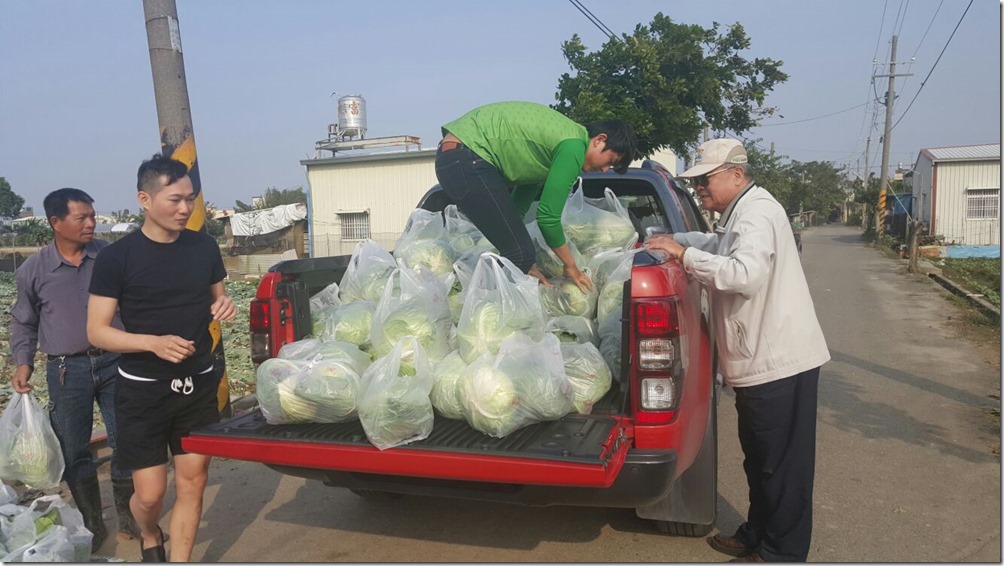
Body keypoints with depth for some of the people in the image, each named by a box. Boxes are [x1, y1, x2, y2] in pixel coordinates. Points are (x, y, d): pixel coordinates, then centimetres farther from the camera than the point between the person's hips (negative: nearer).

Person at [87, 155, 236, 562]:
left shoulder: (204, 247, 1)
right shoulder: (116, 258, -10)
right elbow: (96, 332, -9)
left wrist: (224, 306, -8)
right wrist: (154, 342, -26)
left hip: (198, 385, 4)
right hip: (143, 390, -3)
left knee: (193, 482, 7)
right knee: (150, 493, 3)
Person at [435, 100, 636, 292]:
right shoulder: (573, 146, -11)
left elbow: (518, 206, 23)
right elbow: (548, 215, -9)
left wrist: (527, 267, 25)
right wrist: (570, 266, 5)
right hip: (467, 159, -10)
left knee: (515, 249, 14)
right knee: (518, 251, -10)